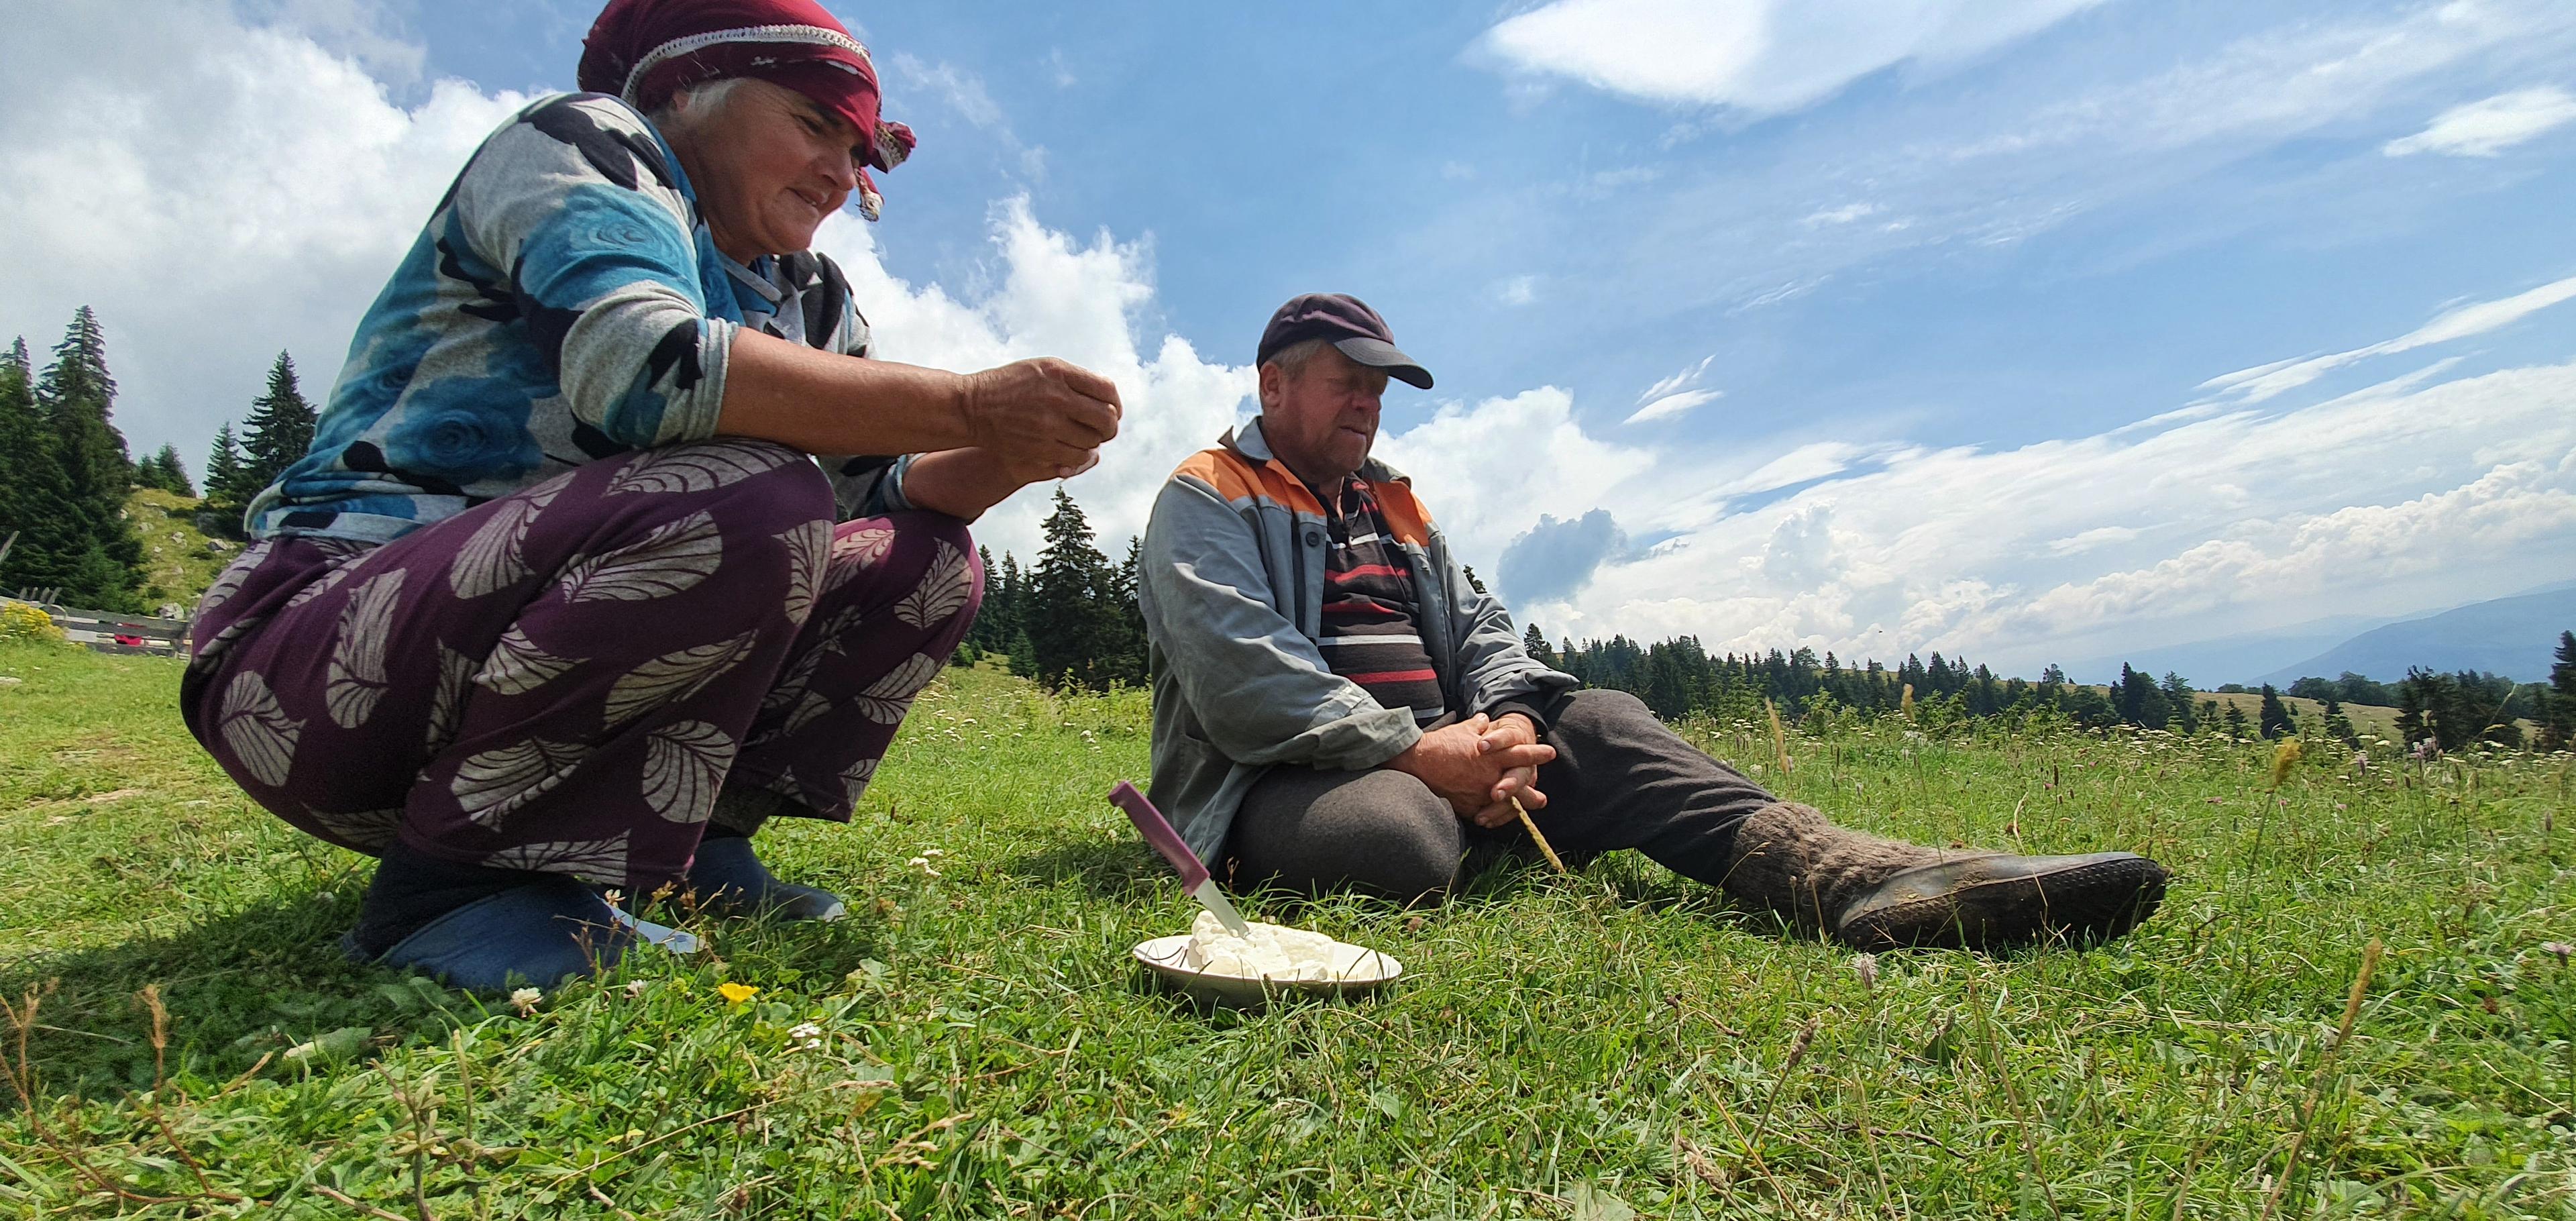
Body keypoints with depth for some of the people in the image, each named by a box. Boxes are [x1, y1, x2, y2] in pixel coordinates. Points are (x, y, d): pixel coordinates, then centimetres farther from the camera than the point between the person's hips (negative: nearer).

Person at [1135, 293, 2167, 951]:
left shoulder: (1395, 506, 25)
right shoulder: (1207, 500, 2)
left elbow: (1478, 628, 15)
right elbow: (1241, 676, -14)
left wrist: (1508, 720, -9)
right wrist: (1415, 751, -22)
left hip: (1436, 756, 6)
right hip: (1280, 783, -6)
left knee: (1599, 721, -17)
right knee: (1404, 832, -40)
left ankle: (1845, 875, -32)